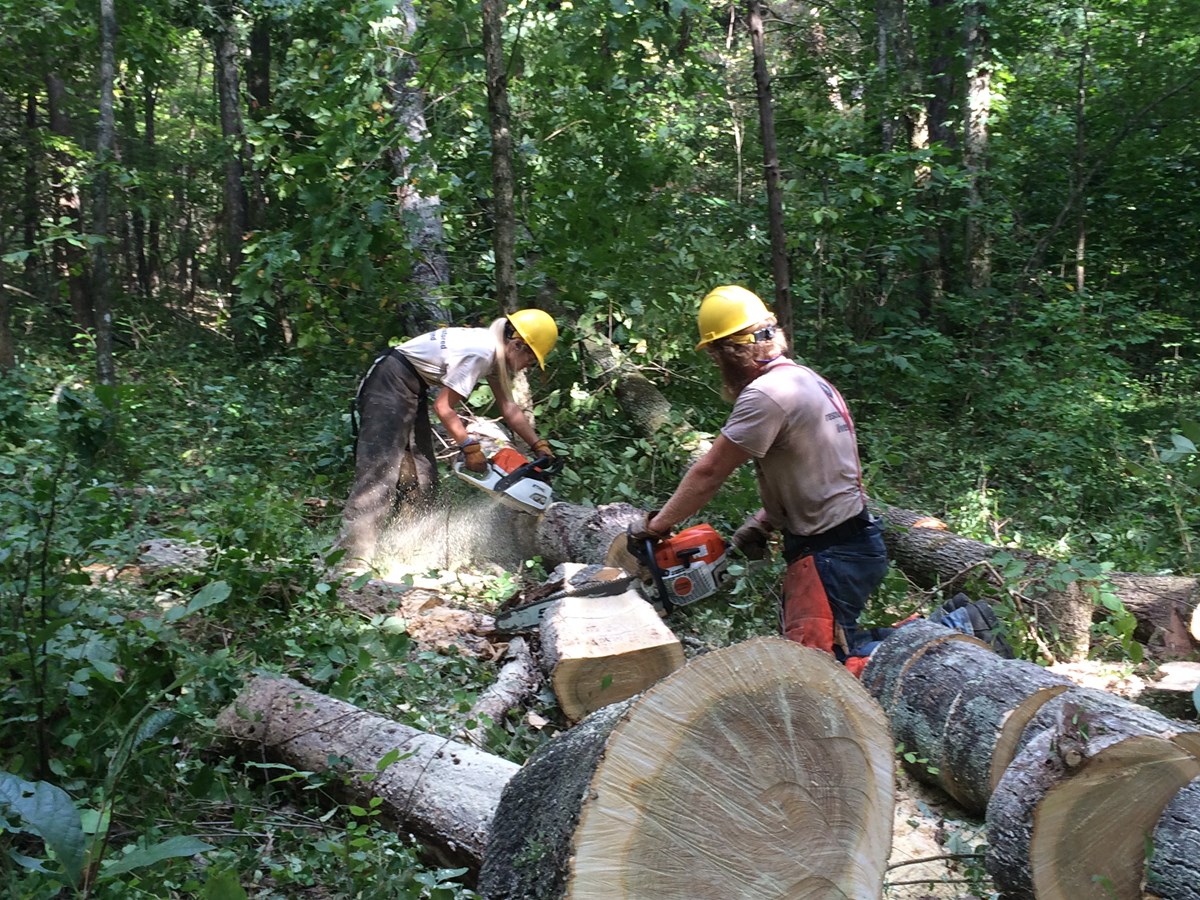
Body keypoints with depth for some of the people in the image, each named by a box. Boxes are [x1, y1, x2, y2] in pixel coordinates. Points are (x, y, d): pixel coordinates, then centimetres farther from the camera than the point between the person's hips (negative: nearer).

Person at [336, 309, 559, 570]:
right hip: (392, 382, -11)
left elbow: (509, 408, 10)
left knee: (423, 475, 7)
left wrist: (540, 447, 7)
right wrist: (470, 447, -15)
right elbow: (443, 407, -20)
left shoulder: (496, 353, 6)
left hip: (414, 389, 11)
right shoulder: (479, 351, -23)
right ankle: (351, 561, -20)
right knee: (380, 470, -17)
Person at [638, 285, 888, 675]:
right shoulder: (809, 380, 13)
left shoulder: (765, 394, -18)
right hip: (852, 540, 10)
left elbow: (709, 473, -13)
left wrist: (657, 527, -3)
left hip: (831, 554, -10)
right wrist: (763, 523, 10)